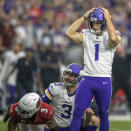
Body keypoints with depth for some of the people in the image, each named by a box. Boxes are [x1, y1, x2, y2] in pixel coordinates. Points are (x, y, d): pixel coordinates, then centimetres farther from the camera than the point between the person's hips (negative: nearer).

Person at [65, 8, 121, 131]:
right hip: (87, 79, 2)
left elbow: (114, 39, -26)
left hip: (104, 81, -2)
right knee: (77, 112, -5)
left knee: (103, 114, 8)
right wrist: (84, 17, -4)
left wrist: (108, 18, -16)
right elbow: (69, 33, -7)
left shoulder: (109, 36, -1)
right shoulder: (86, 35, 7)